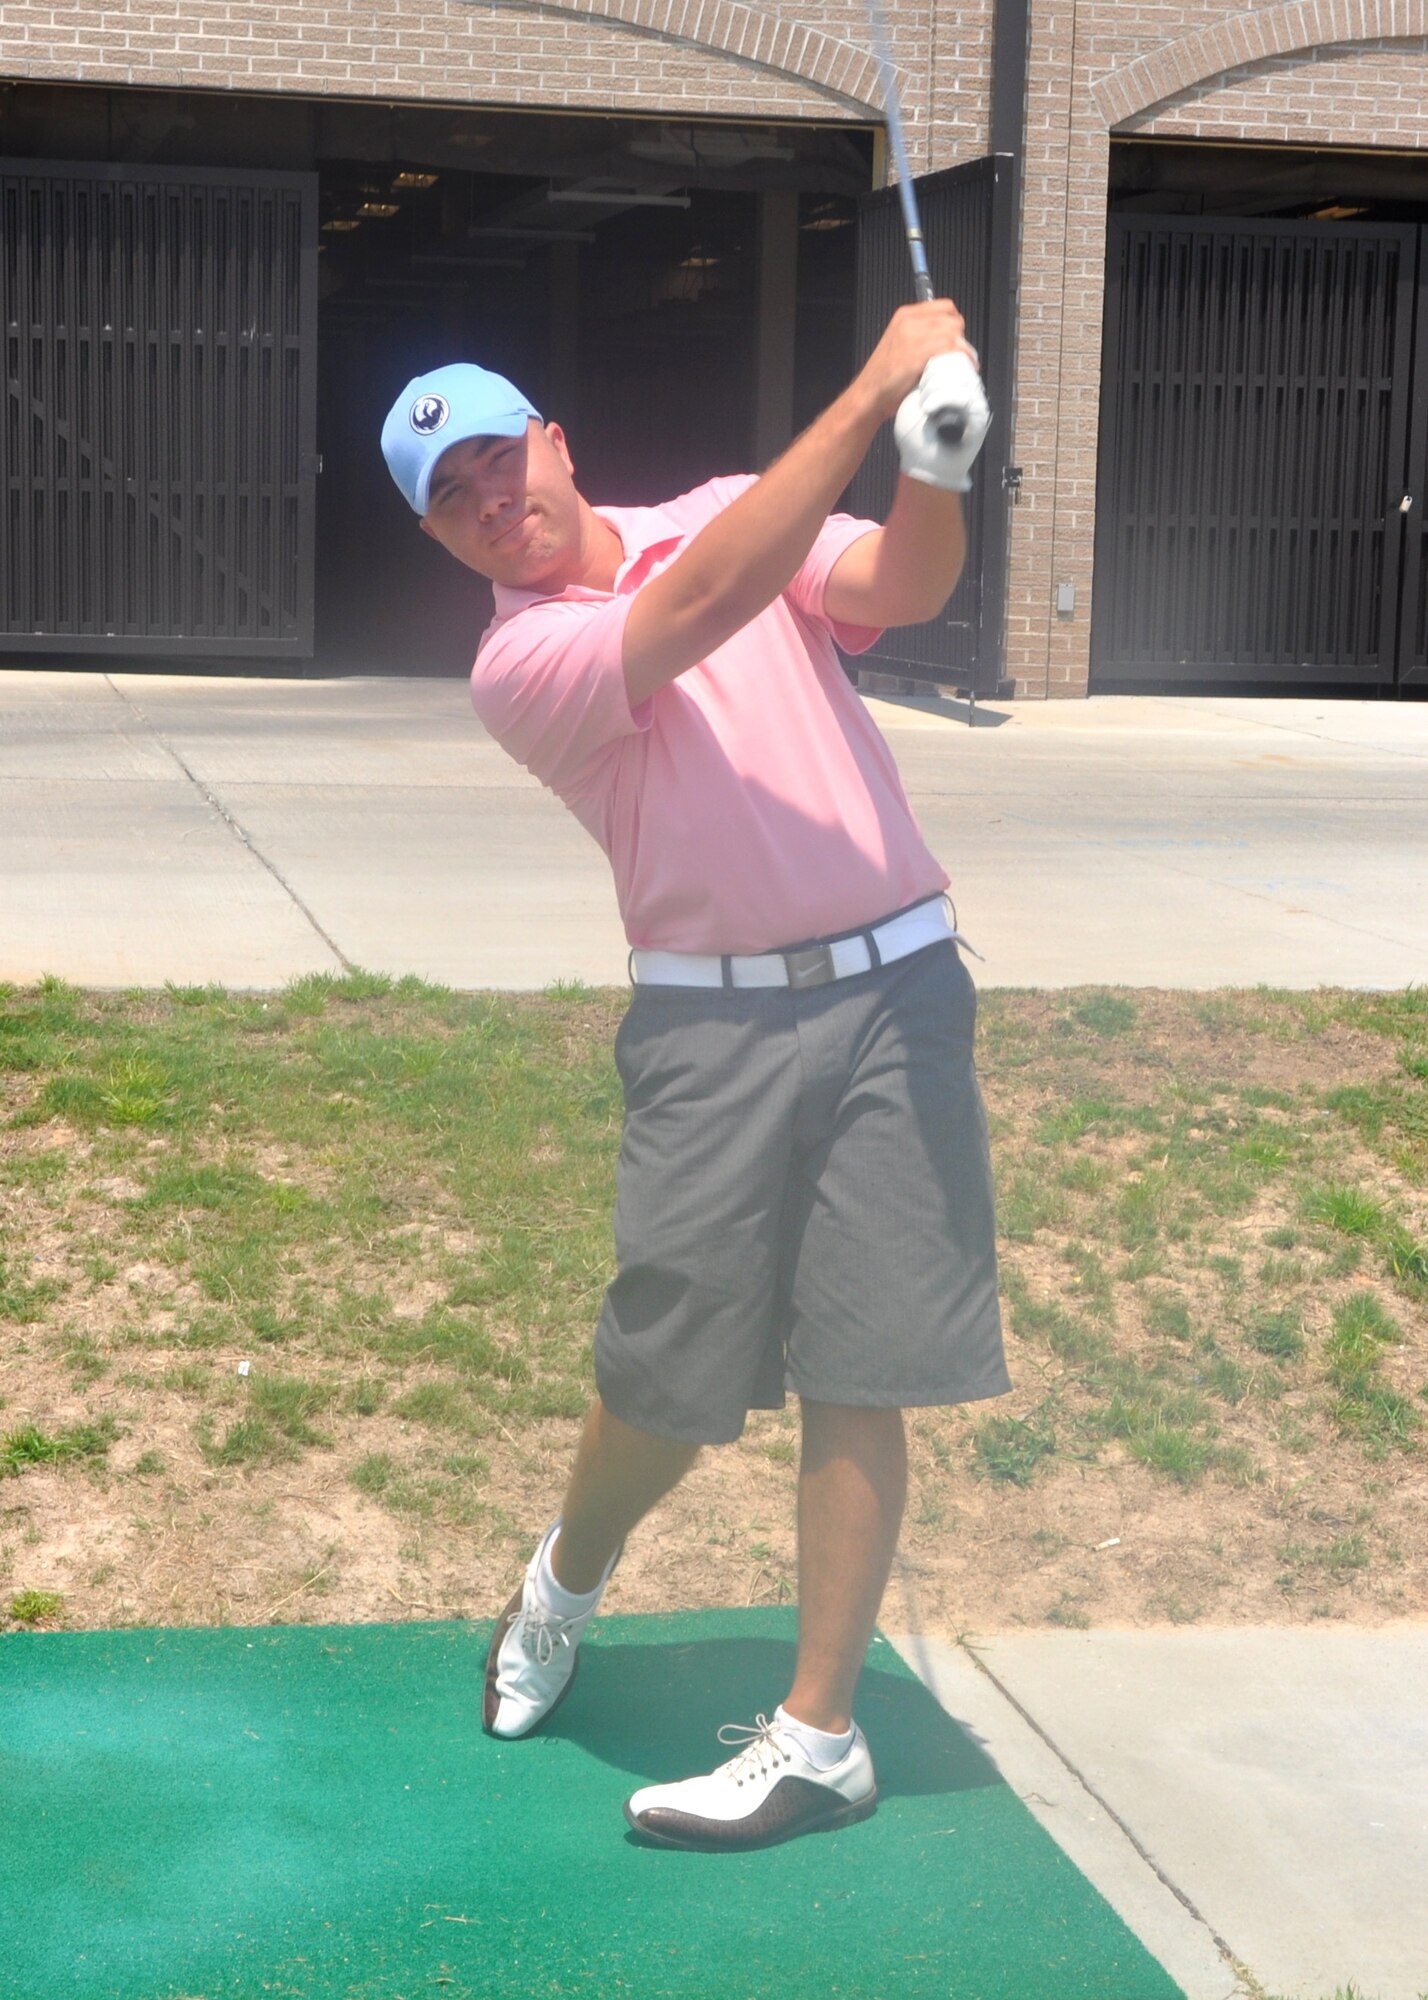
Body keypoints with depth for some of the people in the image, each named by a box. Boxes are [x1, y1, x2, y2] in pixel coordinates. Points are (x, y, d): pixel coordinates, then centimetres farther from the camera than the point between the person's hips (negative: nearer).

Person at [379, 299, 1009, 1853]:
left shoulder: (730, 506, 10)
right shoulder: (515, 664, -3)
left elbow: (901, 586, -7)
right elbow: (710, 598, -19)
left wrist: (936, 463, -30)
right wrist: (873, 388, -23)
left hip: (895, 985, 2)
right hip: (715, 1022, -2)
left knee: (859, 1378, 0)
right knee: (669, 1381, 2)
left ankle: (819, 1736, 10)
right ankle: (567, 1581, 36)